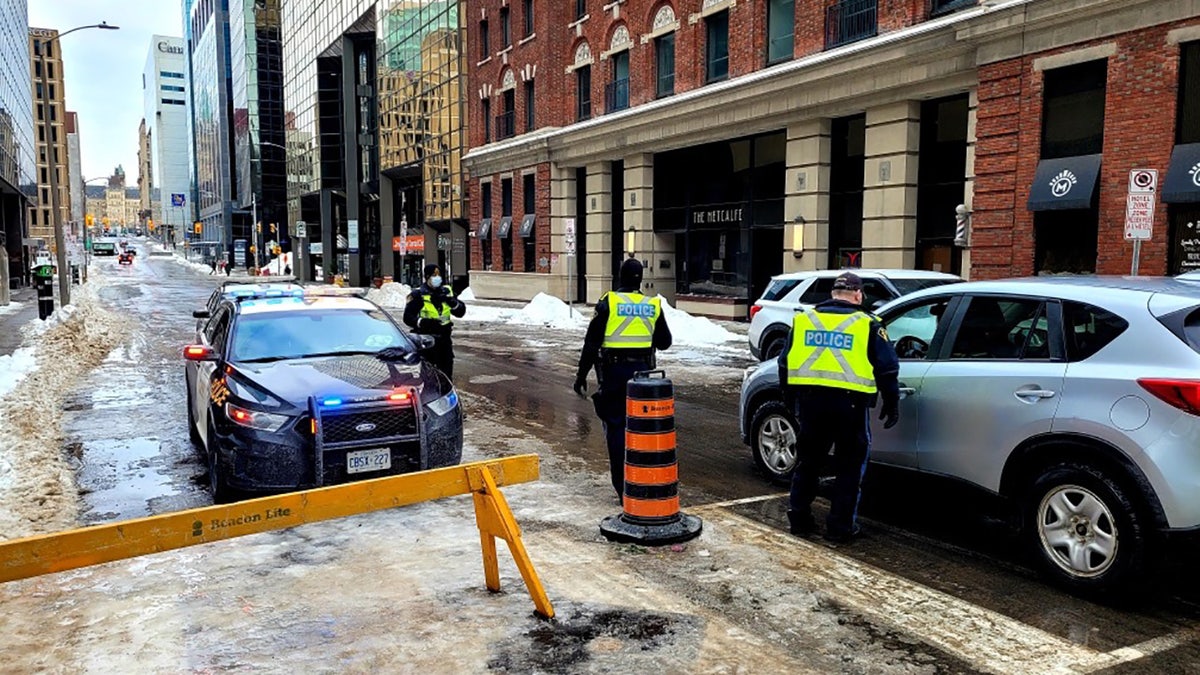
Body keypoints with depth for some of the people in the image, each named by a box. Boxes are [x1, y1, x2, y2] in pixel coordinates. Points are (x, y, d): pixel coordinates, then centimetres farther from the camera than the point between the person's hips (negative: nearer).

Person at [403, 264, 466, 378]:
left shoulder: (447, 291, 11)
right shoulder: (418, 294, -4)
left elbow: (461, 312, 10)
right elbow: (408, 317, -6)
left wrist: (452, 302, -11)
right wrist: (423, 322, -23)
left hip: (445, 338, 5)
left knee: (447, 372, 12)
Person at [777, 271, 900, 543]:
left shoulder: (804, 319, 10)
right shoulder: (867, 325, 0)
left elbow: (784, 363, 14)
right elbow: (887, 368, 0)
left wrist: (790, 399, 24)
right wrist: (891, 404, 12)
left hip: (809, 400, 3)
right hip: (849, 403, -3)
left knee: (808, 461, 16)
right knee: (850, 466, 10)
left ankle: (799, 519, 21)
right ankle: (840, 527, 12)